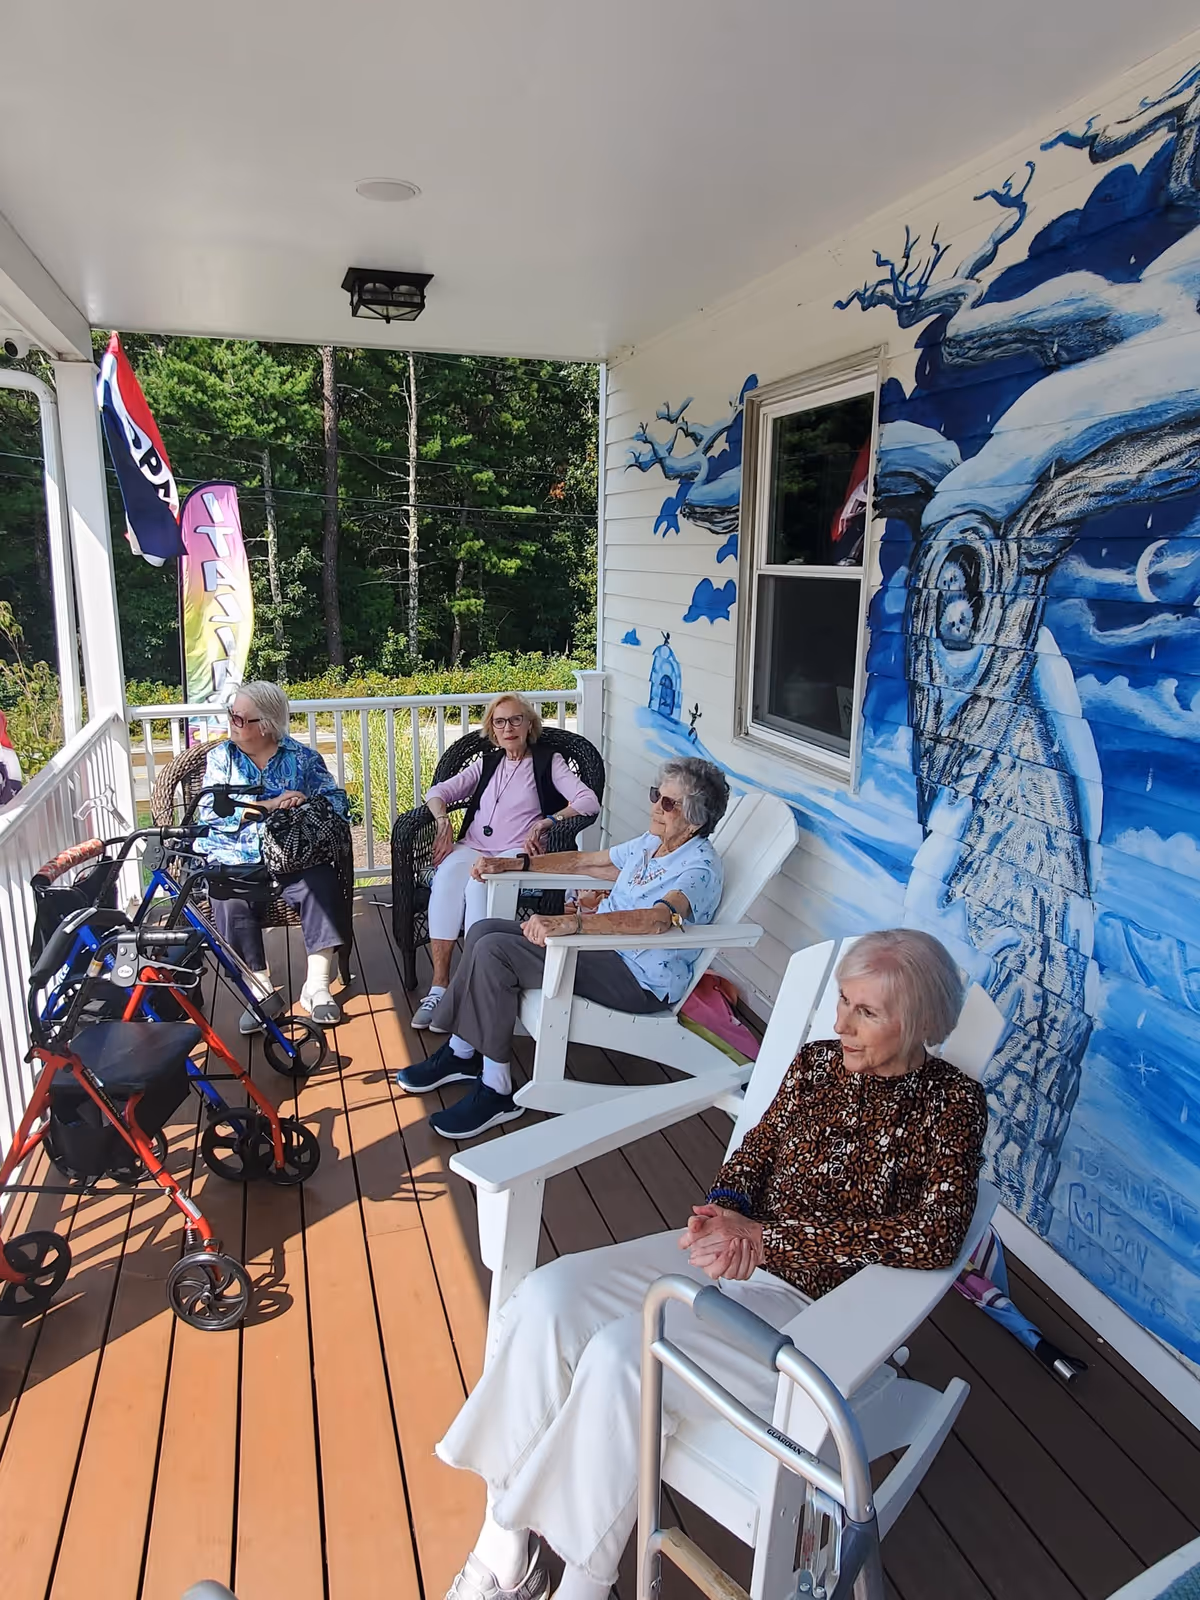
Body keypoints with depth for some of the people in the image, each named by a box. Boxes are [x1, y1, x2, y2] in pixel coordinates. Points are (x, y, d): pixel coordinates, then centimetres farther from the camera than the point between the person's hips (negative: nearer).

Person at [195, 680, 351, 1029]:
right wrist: (270, 805, -15)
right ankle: (262, 992, -19)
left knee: (322, 886, -29)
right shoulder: (221, 757, 10)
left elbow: (337, 800, 3)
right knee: (231, 899, -30)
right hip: (238, 858, 0)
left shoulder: (302, 757, 9)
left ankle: (316, 986, -19)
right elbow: (210, 810, -5)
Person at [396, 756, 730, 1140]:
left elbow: (658, 918, -39)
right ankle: (461, 1053, 10)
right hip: (604, 947, 10)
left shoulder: (700, 867, -18)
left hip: (642, 981, -9)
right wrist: (514, 863, 15)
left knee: (494, 951, -20)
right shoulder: (650, 842, 11)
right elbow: (583, 860, 22)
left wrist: (570, 923, -50)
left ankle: (496, 1091, -11)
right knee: (485, 930, 0)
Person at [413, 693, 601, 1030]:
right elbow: (438, 792, 19)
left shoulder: (549, 762, 11)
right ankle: (439, 986, -33)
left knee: (479, 884, -36)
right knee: (446, 879, -31)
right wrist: (443, 821, -2)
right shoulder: (486, 764, 26)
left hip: (517, 853, -3)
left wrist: (546, 821, -16)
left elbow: (589, 802, -4)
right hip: (472, 847, 4)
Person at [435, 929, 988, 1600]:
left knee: (620, 1355, -26)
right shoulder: (817, 1061, 5)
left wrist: (768, 1237, -21)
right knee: (547, 1299, -16)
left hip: (815, 1306, -6)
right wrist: (726, 1210, -10)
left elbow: (934, 1238, -21)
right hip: (733, 1252, 6)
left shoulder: (953, 1101, -10)